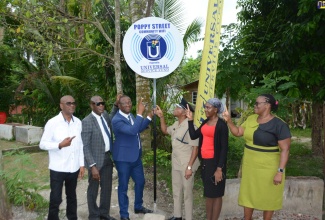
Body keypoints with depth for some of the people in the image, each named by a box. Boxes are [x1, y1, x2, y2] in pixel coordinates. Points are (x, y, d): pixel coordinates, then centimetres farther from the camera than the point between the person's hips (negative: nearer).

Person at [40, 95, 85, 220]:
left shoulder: (78, 122, 3)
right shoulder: (52, 122, -9)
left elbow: (80, 144, 8)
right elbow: (43, 144, -9)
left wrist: (82, 164, 7)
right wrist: (60, 145, -25)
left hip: (74, 168, 4)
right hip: (58, 168, -4)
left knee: (72, 196, 18)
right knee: (55, 199, 4)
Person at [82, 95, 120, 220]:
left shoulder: (105, 115, 3)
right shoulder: (87, 122, -17)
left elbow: (112, 119, 30)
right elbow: (85, 146, -18)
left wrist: (116, 105, 14)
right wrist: (92, 166, -23)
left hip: (108, 158, 7)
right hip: (96, 160, -7)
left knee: (107, 188, 18)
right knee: (93, 190, 12)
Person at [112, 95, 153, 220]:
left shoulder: (130, 115, 6)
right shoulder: (117, 120, -22)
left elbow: (139, 128, 20)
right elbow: (132, 130, -35)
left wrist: (149, 116, 8)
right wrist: (140, 113, -34)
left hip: (136, 156, 9)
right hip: (123, 158, -9)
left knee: (140, 182, 20)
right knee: (123, 186, 5)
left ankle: (138, 207, 40)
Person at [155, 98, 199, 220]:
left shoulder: (190, 127, -21)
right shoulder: (176, 124, 4)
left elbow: (195, 148, -21)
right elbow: (165, 130, 23)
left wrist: (189, 167, -23)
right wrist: (161, 116, 9)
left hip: (186, 165, -8)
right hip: (175, 164, 8)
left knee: (187, 193, 6)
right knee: (176, 191, 19)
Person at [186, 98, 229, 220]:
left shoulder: (221, 125, -12)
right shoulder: (205, 122, 10)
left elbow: (224, 148, -14)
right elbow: (193, 136, 4)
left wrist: (219, 168, -18)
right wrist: (190, 119, 1)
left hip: (215, 162, -7)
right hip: (204, 161, 8)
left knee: (216, 194, 4)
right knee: (208, 193, 16)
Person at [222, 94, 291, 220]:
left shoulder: (279, 125, -17)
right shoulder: (251, 119, 3)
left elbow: (285, 149, -17)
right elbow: (237, 132, 9)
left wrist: (280, 171, -22)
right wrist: (229, 121, -6)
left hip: (268, 168, -6)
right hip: (250, 166, 6)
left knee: (267, 198, 11)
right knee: (248, 195, 16)